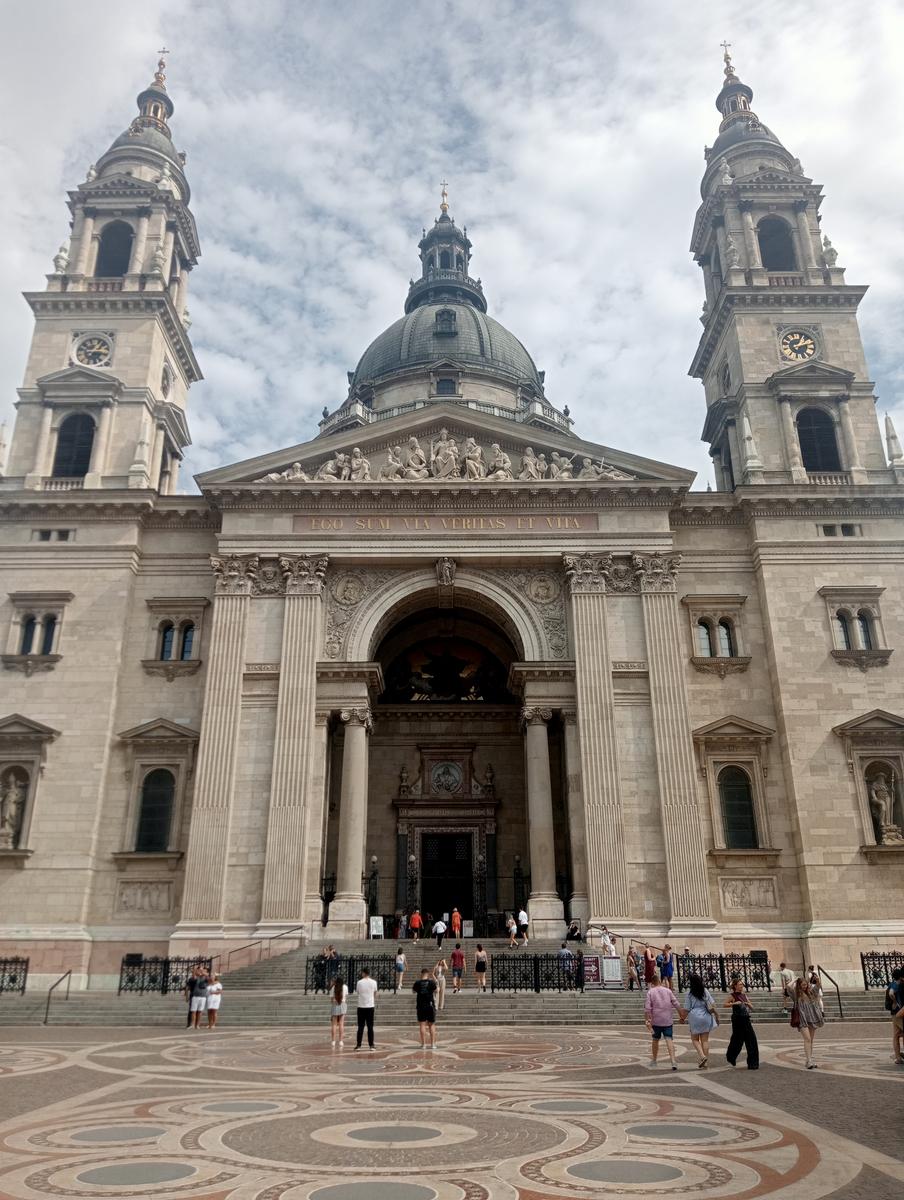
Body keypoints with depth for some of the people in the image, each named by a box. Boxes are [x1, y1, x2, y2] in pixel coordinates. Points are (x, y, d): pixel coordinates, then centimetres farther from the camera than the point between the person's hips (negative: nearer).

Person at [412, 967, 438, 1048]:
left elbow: (413, 991, 12)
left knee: (422, 1025, 3)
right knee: (432, 1025, 9)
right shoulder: (432, 982, -7)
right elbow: (435, 992, 5)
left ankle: (424, 1044, 0)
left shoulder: (417, 982, -4)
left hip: (421, 1006, 0)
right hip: (430, 1005, 0)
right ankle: (432, 1043, 7)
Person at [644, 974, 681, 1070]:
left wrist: (647, 1020, -8)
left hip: (656, 1020, -1)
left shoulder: (650, 992, -1)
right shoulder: (668, 991, 4)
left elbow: (647, 1008, -9)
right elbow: (676, 1004, 4)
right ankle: (673, 1062, -20)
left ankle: (654, 1060, 28)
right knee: (669, 1039, -4)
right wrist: (681, 1015, 15)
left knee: (655, 1040, 15)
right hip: (668, 1020, 1)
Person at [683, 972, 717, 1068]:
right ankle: (704, 1063, 8)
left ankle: (702, 1056, -11)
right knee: (705, 1040, 8)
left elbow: (687, 1009, -5)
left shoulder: (689, 993, -6)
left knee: (695, 1039, 11)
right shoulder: (705, 991, 3)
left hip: (694, 1017, -3)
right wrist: (716, 1015, 10)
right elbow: (712, 1005, -1)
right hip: (705, 1017, 3)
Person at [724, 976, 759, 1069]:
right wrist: (734, 1003, -24)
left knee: (751, 1040, -1)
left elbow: (752, 1007, 17)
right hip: (737, 1020, -5)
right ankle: (730, 1056, 29)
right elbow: (725, 1004, -13)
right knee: (737, 1040, 5)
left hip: (746, 1019, 5)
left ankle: (752, 1063, 11)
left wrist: (748, 1004, -5)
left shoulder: (744, 995, 11)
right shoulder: (732, 995, -5)